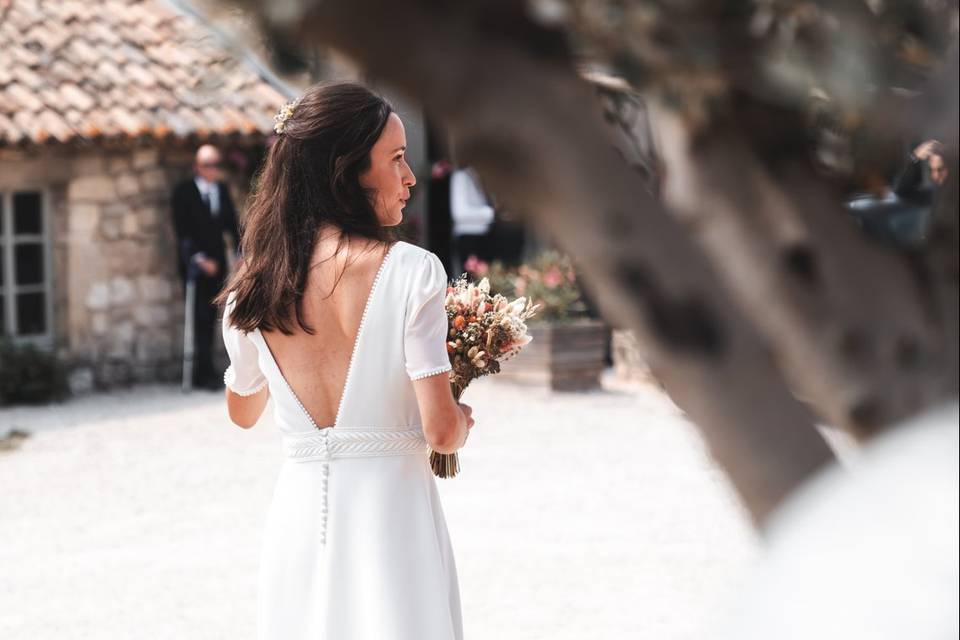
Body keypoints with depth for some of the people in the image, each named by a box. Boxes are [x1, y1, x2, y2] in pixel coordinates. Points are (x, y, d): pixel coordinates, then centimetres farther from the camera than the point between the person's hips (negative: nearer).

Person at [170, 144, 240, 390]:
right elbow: (182, 231, -10)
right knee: (201, 317, -9)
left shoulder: (222, 190, 11)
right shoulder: (184, 192, -5)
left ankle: (204, 372, 12)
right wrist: (199, 258, -17)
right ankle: (205, 372, -8)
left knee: (210, 316, 6)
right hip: (195, 264, -5)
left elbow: (231, 223, 10)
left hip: (216, 262, 5)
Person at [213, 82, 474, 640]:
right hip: (391, 511, -4)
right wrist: (466, 420, 8)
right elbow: (441, 431, -14)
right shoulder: (410, 270, -13)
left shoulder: (255, 285, 0)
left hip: (299, 515, 4)